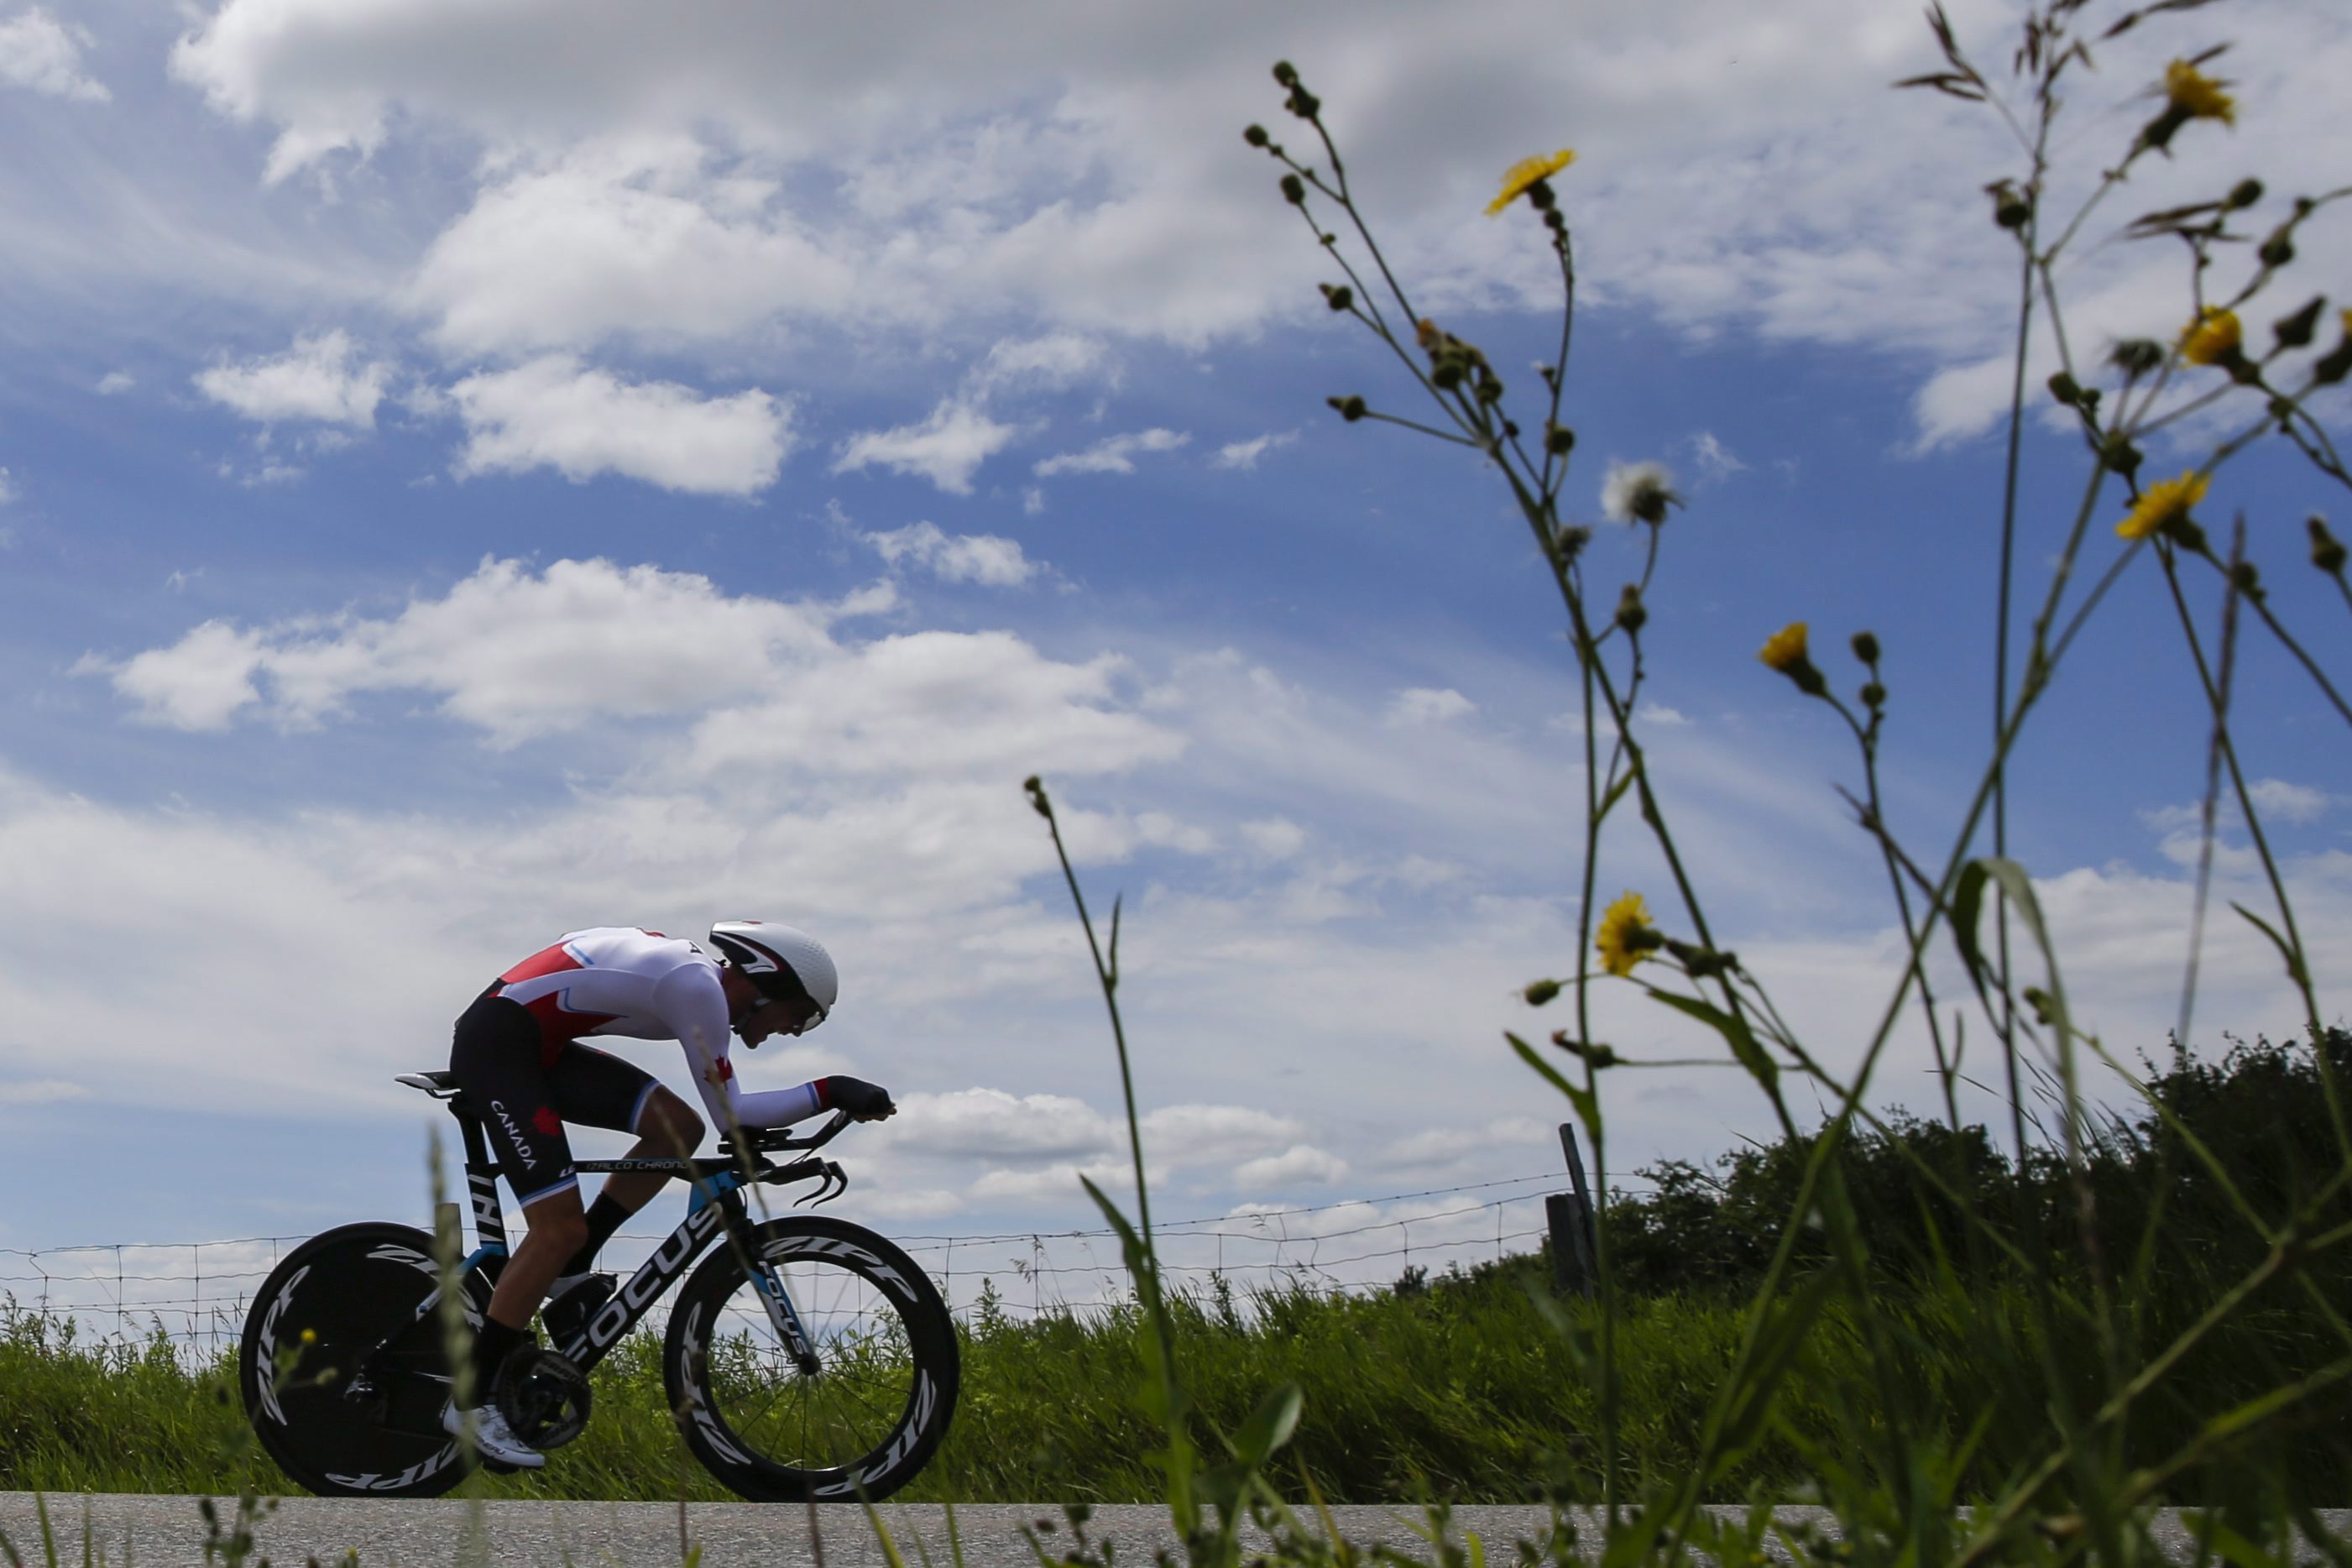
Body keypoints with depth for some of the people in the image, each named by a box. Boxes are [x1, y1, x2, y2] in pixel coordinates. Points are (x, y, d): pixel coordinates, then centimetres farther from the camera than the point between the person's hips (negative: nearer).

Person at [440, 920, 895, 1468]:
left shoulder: (696, 973, 12)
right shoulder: (699, 988, -17)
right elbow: (729, 1112, -15)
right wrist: (829, 1092, -15)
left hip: (536, 1046, 10)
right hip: (495, 1045, -10)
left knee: (677, 1128, 1)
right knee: (563, 1228, -12)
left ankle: (568, 1272, 9)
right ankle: (469, 1401, -3)